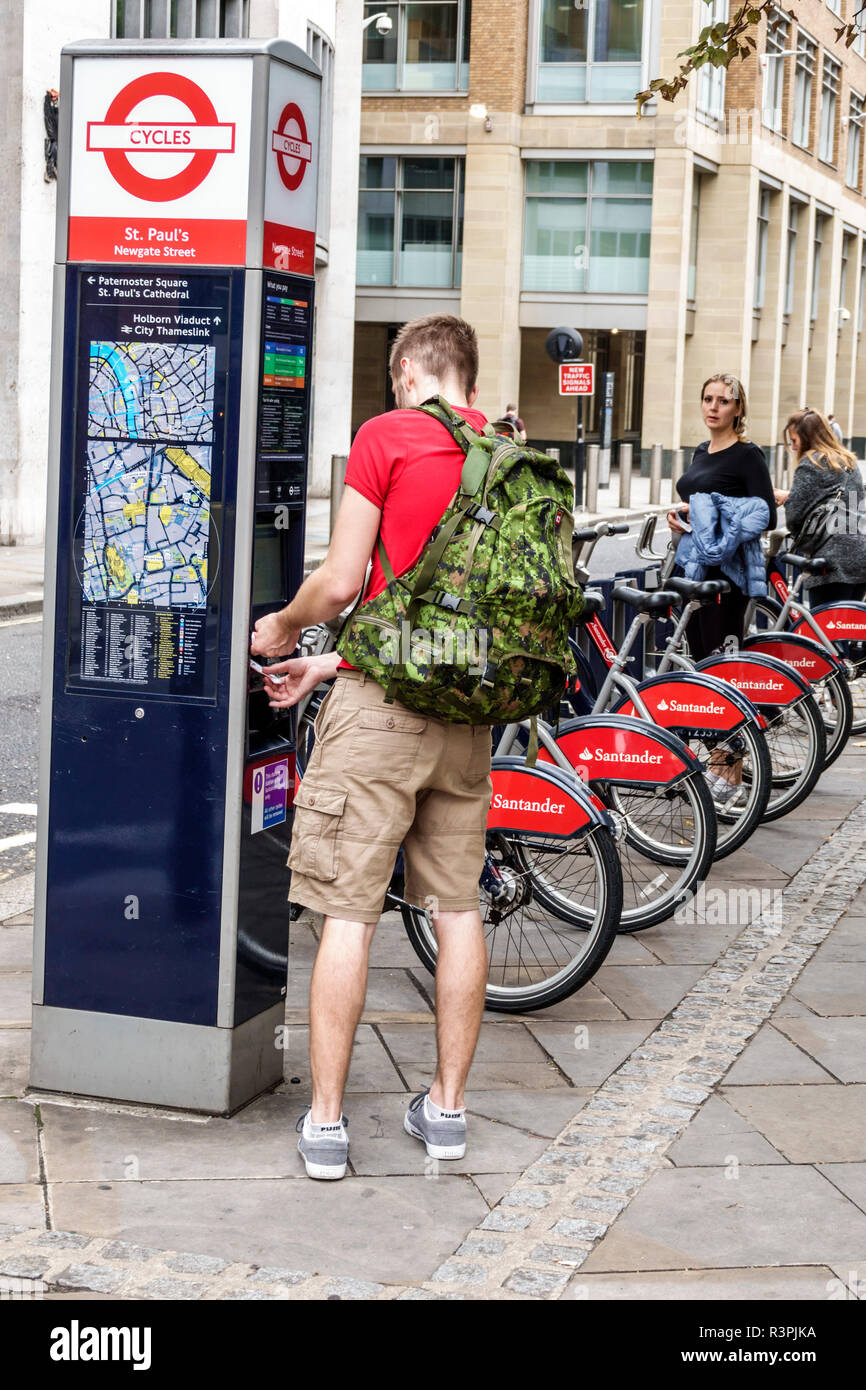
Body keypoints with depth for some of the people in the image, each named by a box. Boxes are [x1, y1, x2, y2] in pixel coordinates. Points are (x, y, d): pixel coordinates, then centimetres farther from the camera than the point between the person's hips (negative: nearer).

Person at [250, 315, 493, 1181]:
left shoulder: (387, 435, -6)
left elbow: (342, 581, -10)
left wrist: (281, 627, 12)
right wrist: (330, 664, 22)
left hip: (384, 703, -6)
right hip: (468, 708, 6)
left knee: (348, 913, -1)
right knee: (457, 909, 12)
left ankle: (325, 1122, 4)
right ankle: (446, 1108, 20)